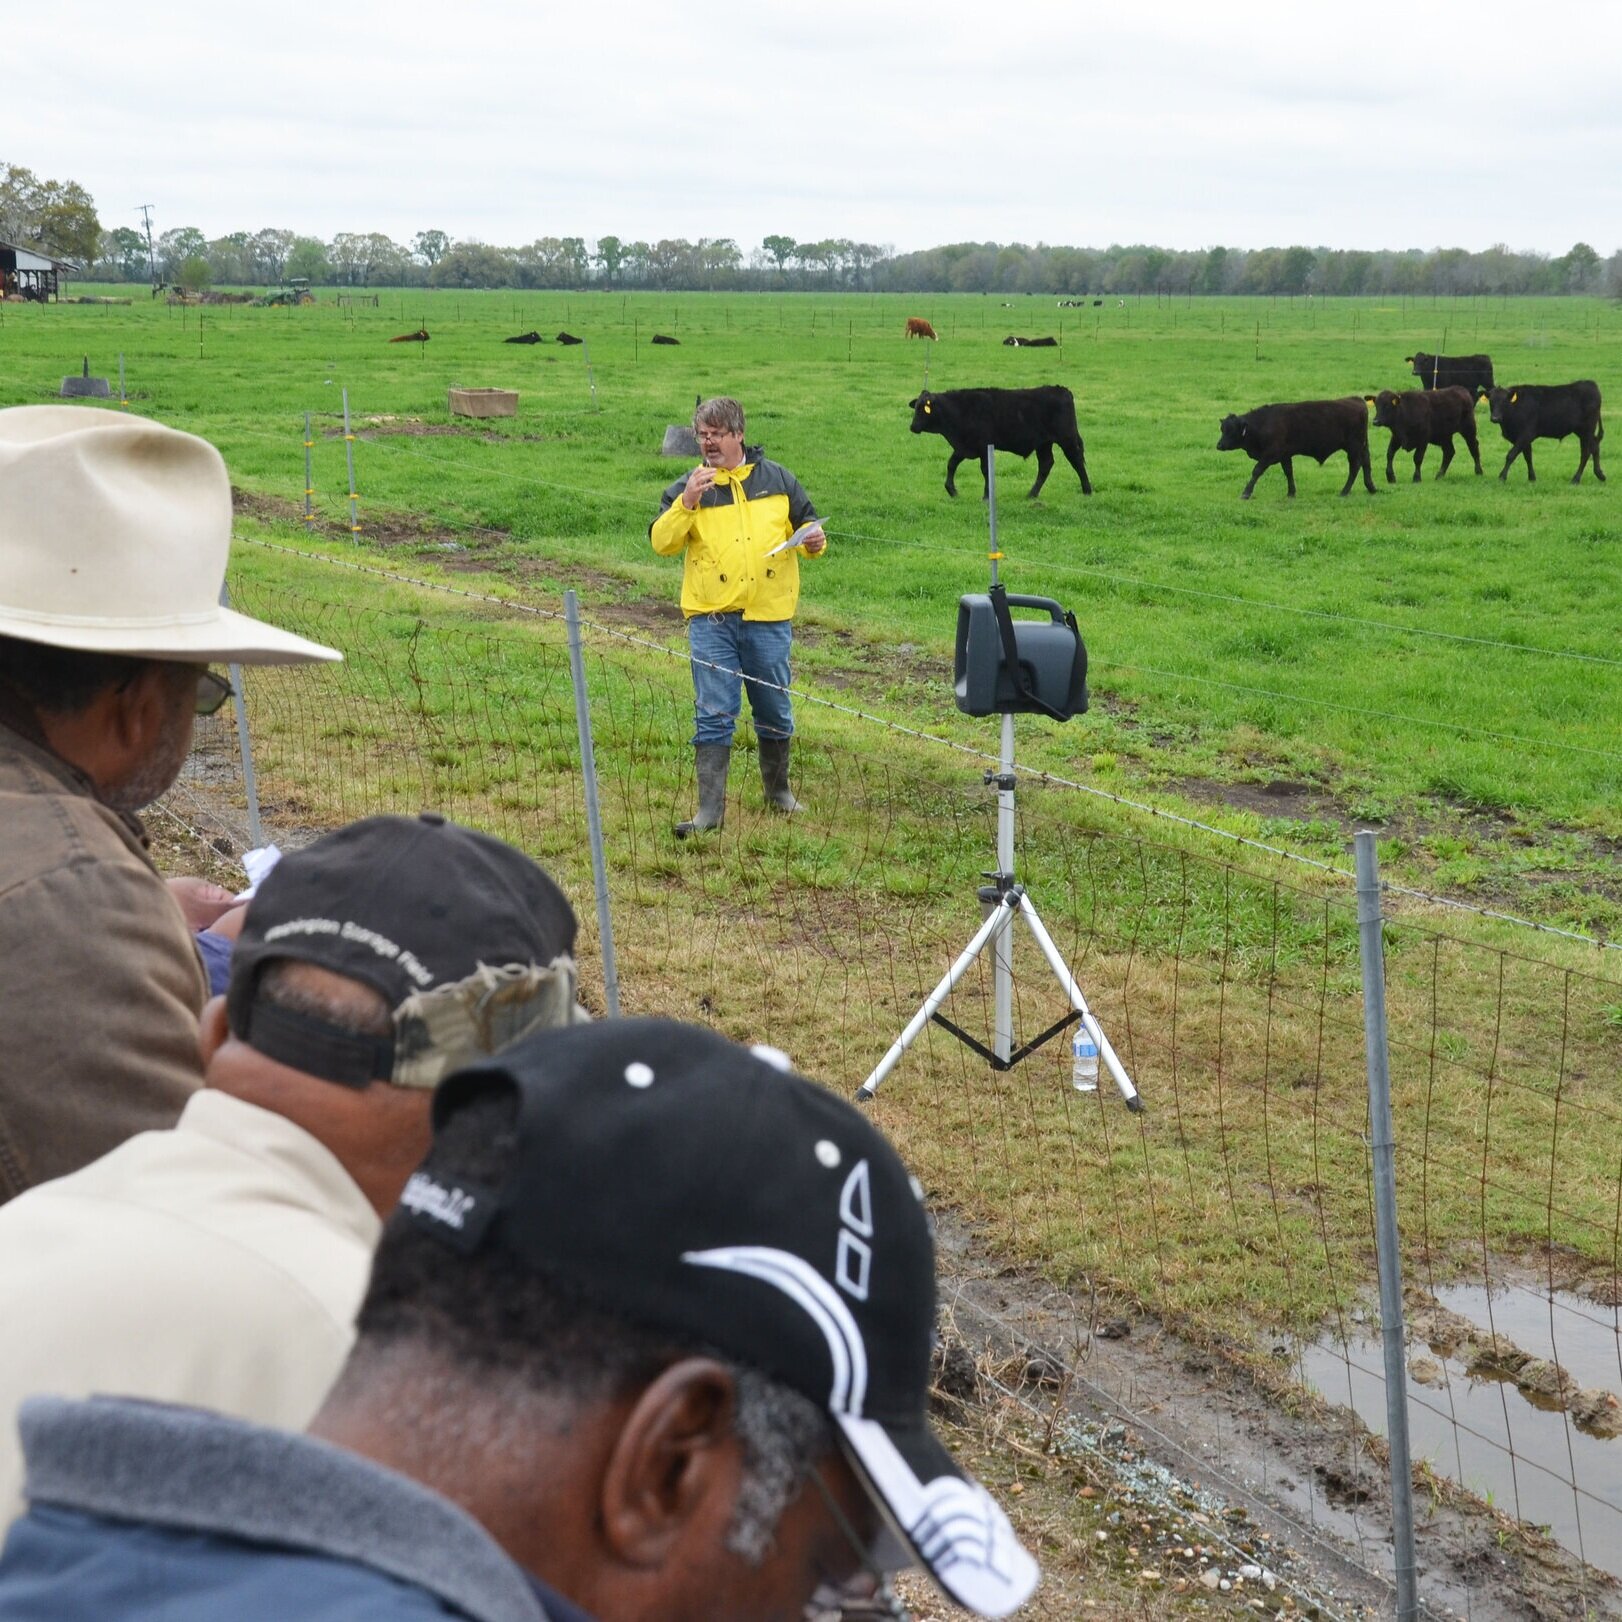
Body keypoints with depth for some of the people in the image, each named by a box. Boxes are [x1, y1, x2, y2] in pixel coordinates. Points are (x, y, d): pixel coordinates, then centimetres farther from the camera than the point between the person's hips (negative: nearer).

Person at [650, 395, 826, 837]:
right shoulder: (687, 488, 3)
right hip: (712, 619, -1)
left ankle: (778, 790, 32)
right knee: (713, 714, -3)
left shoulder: (777, 479, 8)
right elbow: (661, 542, -7)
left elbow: (805, 525, 16)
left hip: (769, 617, 2)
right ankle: (710, 808, 0)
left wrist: (814, 541, -6)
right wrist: (687, 502, -21)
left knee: (774, 711, 12)